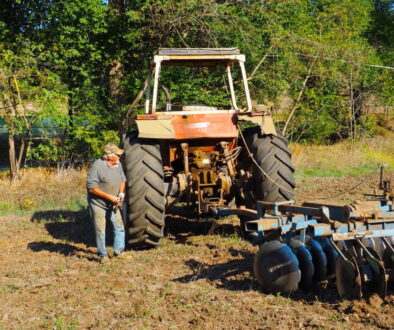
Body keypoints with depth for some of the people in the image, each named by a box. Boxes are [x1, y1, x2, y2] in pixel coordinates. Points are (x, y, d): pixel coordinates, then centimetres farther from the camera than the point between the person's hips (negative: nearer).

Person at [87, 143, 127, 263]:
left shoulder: (118, 165, -1)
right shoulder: (97, 166, -22)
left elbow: (123, 179, 14)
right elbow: (91, 187, -23)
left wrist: (121, 192, -6)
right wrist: (109, 196, -23)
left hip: (113, 204, 6)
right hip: (98, 204, -6)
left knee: (119, 227, 6)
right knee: (100, 230, 2)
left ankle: (118, 251, 21)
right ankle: (102, 255, 16)